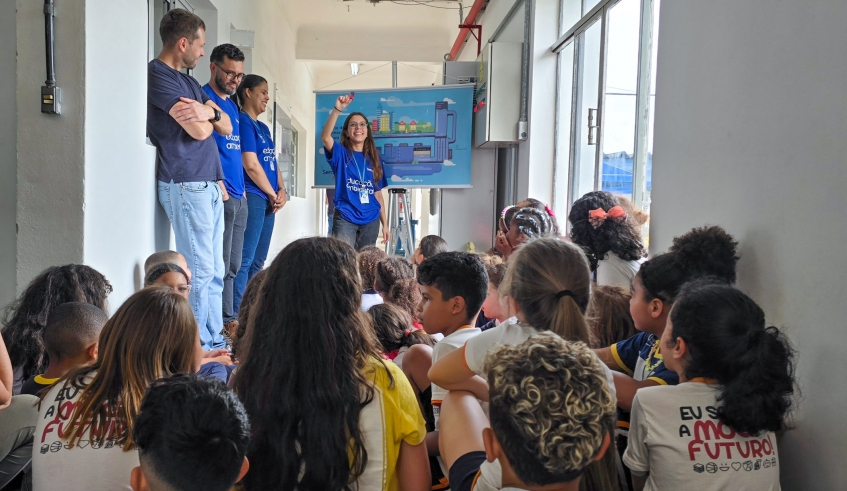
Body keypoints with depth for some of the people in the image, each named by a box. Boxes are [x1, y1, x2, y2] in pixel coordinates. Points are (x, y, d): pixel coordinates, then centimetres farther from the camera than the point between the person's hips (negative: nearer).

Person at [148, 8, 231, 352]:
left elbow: (226, 128, 16)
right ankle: (199, 349, -2)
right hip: (187, 186, -9)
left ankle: (215, 343, 16)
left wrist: (209, 111, -6)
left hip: (210, 186, 9)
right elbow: (198, 130, -15)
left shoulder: (189, 81, 21)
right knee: (200, 271, -9)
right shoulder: (158, 75, -7)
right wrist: (210, 115, 8)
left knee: (214, 272, 9)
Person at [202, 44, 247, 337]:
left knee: (233, 265, 11)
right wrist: (219, 185, -18)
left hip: (238, 197, 9)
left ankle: (228, 319, 18)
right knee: (221, 265, -6)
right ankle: (226, 319, 0)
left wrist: (241, 188, 17)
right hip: (219, 197, -9)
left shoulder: (232, 105, 20)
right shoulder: (204, 99, -6)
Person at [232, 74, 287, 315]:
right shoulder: (243, 122, -8)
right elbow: (251, 165, -15)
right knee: (244, 260, -11)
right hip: (253, 198, -10)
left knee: (258, 261, 12)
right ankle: (237, 315, -9)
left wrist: (281, 191, 4)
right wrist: (273, 194, -6)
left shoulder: (263, 127, 20)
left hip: (267, 200, 10)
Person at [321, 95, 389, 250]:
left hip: (370, 220, 4)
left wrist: (385, 223, 9)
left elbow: (377, 193, 12)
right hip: (345, 218, -4)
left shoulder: (373, 159, 10)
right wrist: (337, 109, -31)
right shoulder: (341, 153, 1)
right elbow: (325, 137, -20)